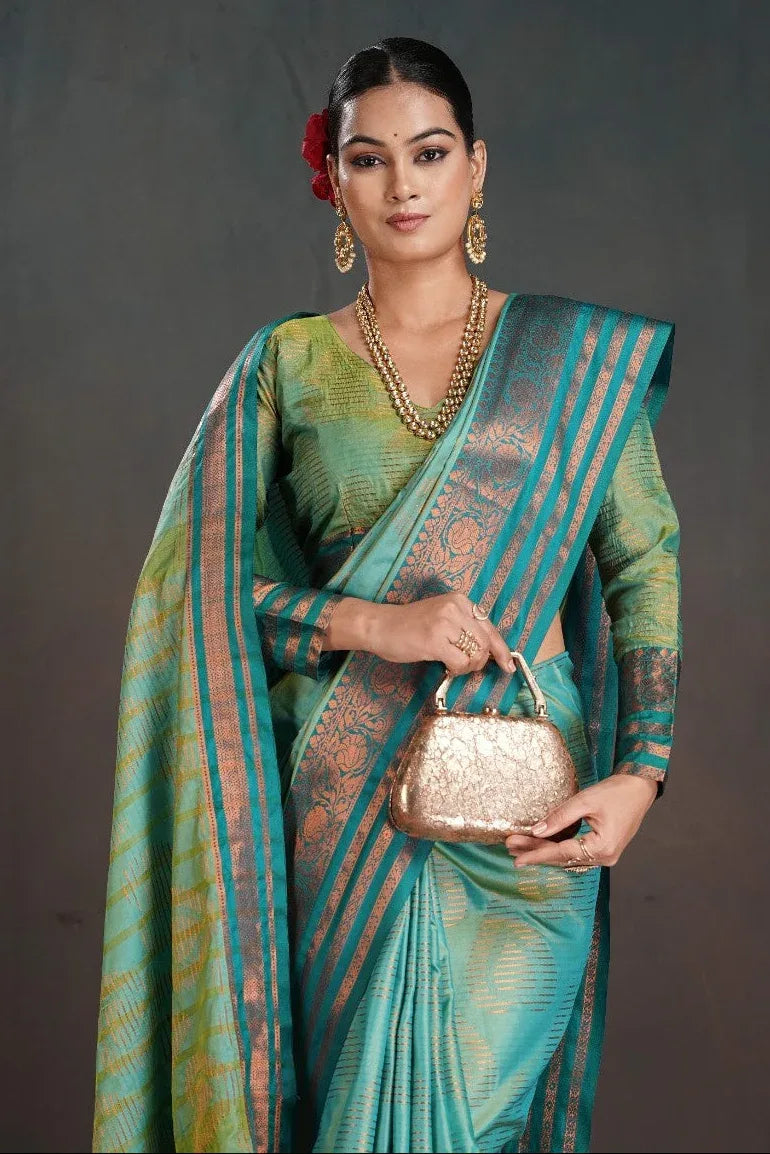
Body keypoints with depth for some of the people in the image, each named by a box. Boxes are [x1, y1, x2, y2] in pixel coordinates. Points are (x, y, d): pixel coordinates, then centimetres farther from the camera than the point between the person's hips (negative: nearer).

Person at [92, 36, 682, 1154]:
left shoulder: (579, 356, 3)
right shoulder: (286, 364, 4)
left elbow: (645, 562, 3)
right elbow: (209, 585, 0)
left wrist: (641, 772, -9)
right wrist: (371, 622, -16)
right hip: (341, 807, 0)